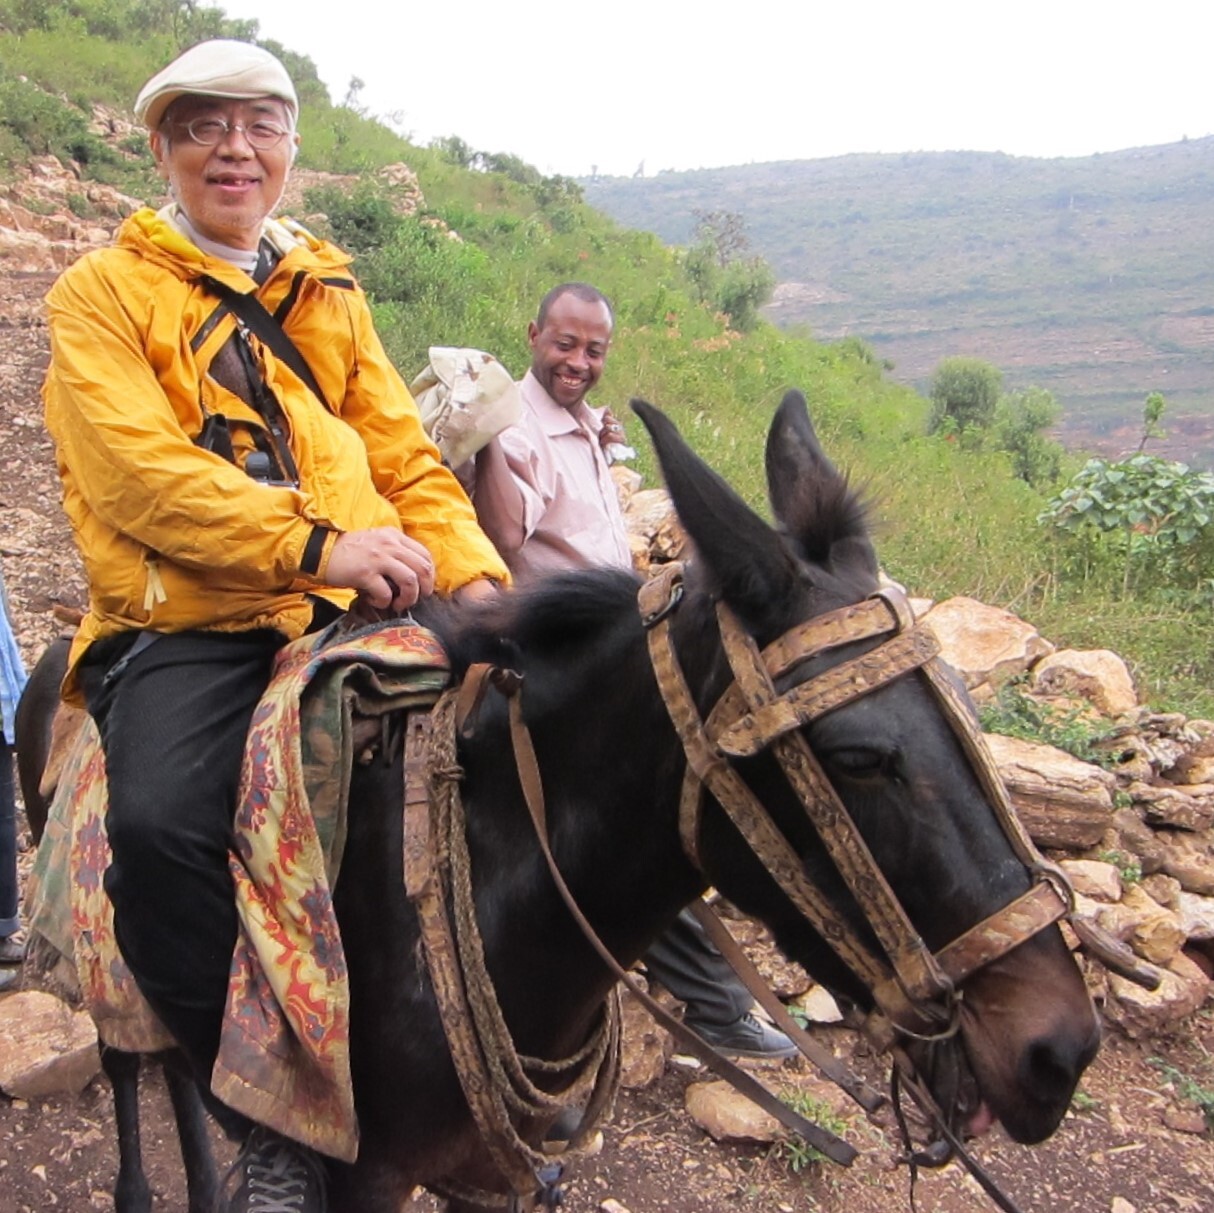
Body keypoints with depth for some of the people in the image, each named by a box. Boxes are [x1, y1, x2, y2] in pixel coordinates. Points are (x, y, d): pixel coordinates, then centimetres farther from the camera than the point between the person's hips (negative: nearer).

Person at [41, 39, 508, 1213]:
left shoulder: (328, 290, 23)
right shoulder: (102, 292, 7)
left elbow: (403, 454, 17)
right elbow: (140, 471, -9)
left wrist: (472, 573, -2)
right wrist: (316, 542, -22)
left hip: (350, 609, 4)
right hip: (185, 628, -4)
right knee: (160, 821, -31)